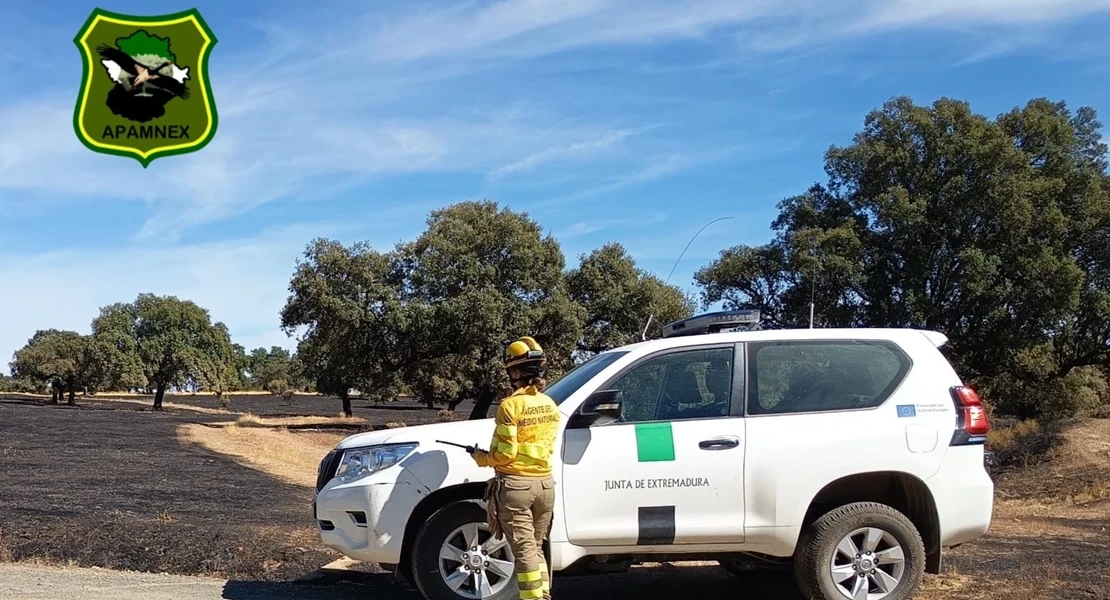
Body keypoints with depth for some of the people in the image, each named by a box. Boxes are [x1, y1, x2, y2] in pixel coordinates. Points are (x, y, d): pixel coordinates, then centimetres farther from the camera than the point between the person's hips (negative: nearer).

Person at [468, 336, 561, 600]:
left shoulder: (511, 405, -14)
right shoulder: (550, 405, 7)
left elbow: (504, 454, -14)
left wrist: (479, 457, 3)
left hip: (515, 485, -6)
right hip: (545, 483, 7)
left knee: (524, 551, -2)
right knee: (536, 548, 17)